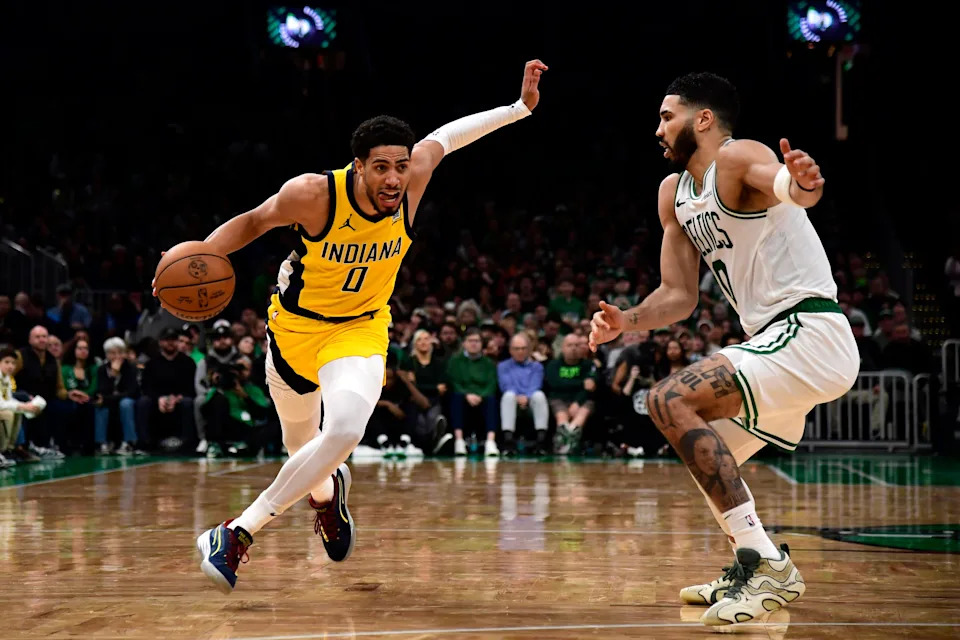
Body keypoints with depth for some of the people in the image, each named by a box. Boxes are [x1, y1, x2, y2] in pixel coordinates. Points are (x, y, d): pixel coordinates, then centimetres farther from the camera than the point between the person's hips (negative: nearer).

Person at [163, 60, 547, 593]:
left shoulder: (414, 177, -19)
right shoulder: (313, 194, -27)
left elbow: (443, 138, 2)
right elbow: (254, 221, -8)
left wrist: (520, 107, 2)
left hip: (360, 328, 1)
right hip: (297, 324, 0)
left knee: (345, 430, -28)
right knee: (301, 443, 20)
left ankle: (241, 531, -16)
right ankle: (326, 492, 59)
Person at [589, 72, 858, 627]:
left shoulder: (737, 157, -11)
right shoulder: (675, 193, 16)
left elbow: (787, 185, -35)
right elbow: (679, 297, 17)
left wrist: (802, 186, -58)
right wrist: (625, 322, -1)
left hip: (810, 333, -10)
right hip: (779, 341, 10)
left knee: (671, 401, -23)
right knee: (706, 459, 21)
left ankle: (762, 561, -22)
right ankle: (766, 572, 30)